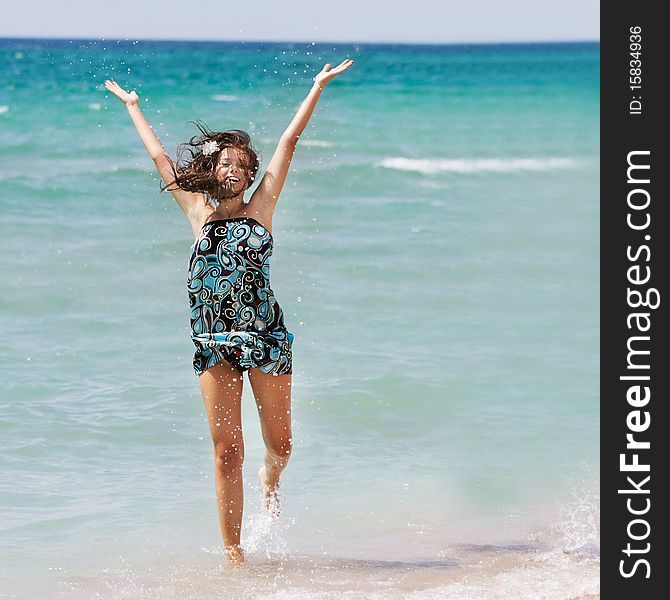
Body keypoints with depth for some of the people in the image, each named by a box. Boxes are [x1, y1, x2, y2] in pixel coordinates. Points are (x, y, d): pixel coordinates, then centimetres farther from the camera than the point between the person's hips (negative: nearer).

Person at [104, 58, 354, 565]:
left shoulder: (260, 208, 4)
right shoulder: (199, 211, 5)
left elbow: (289, 143, 4)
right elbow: (161, 157, 16)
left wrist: (318, 87, 6)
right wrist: (132, 105, 25)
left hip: (265, 338, 0)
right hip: (215, 345, 0)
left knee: (280, 443, 10)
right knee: (227, 452, -2)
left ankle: (271, 479, 46)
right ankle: (233, 553, 4)